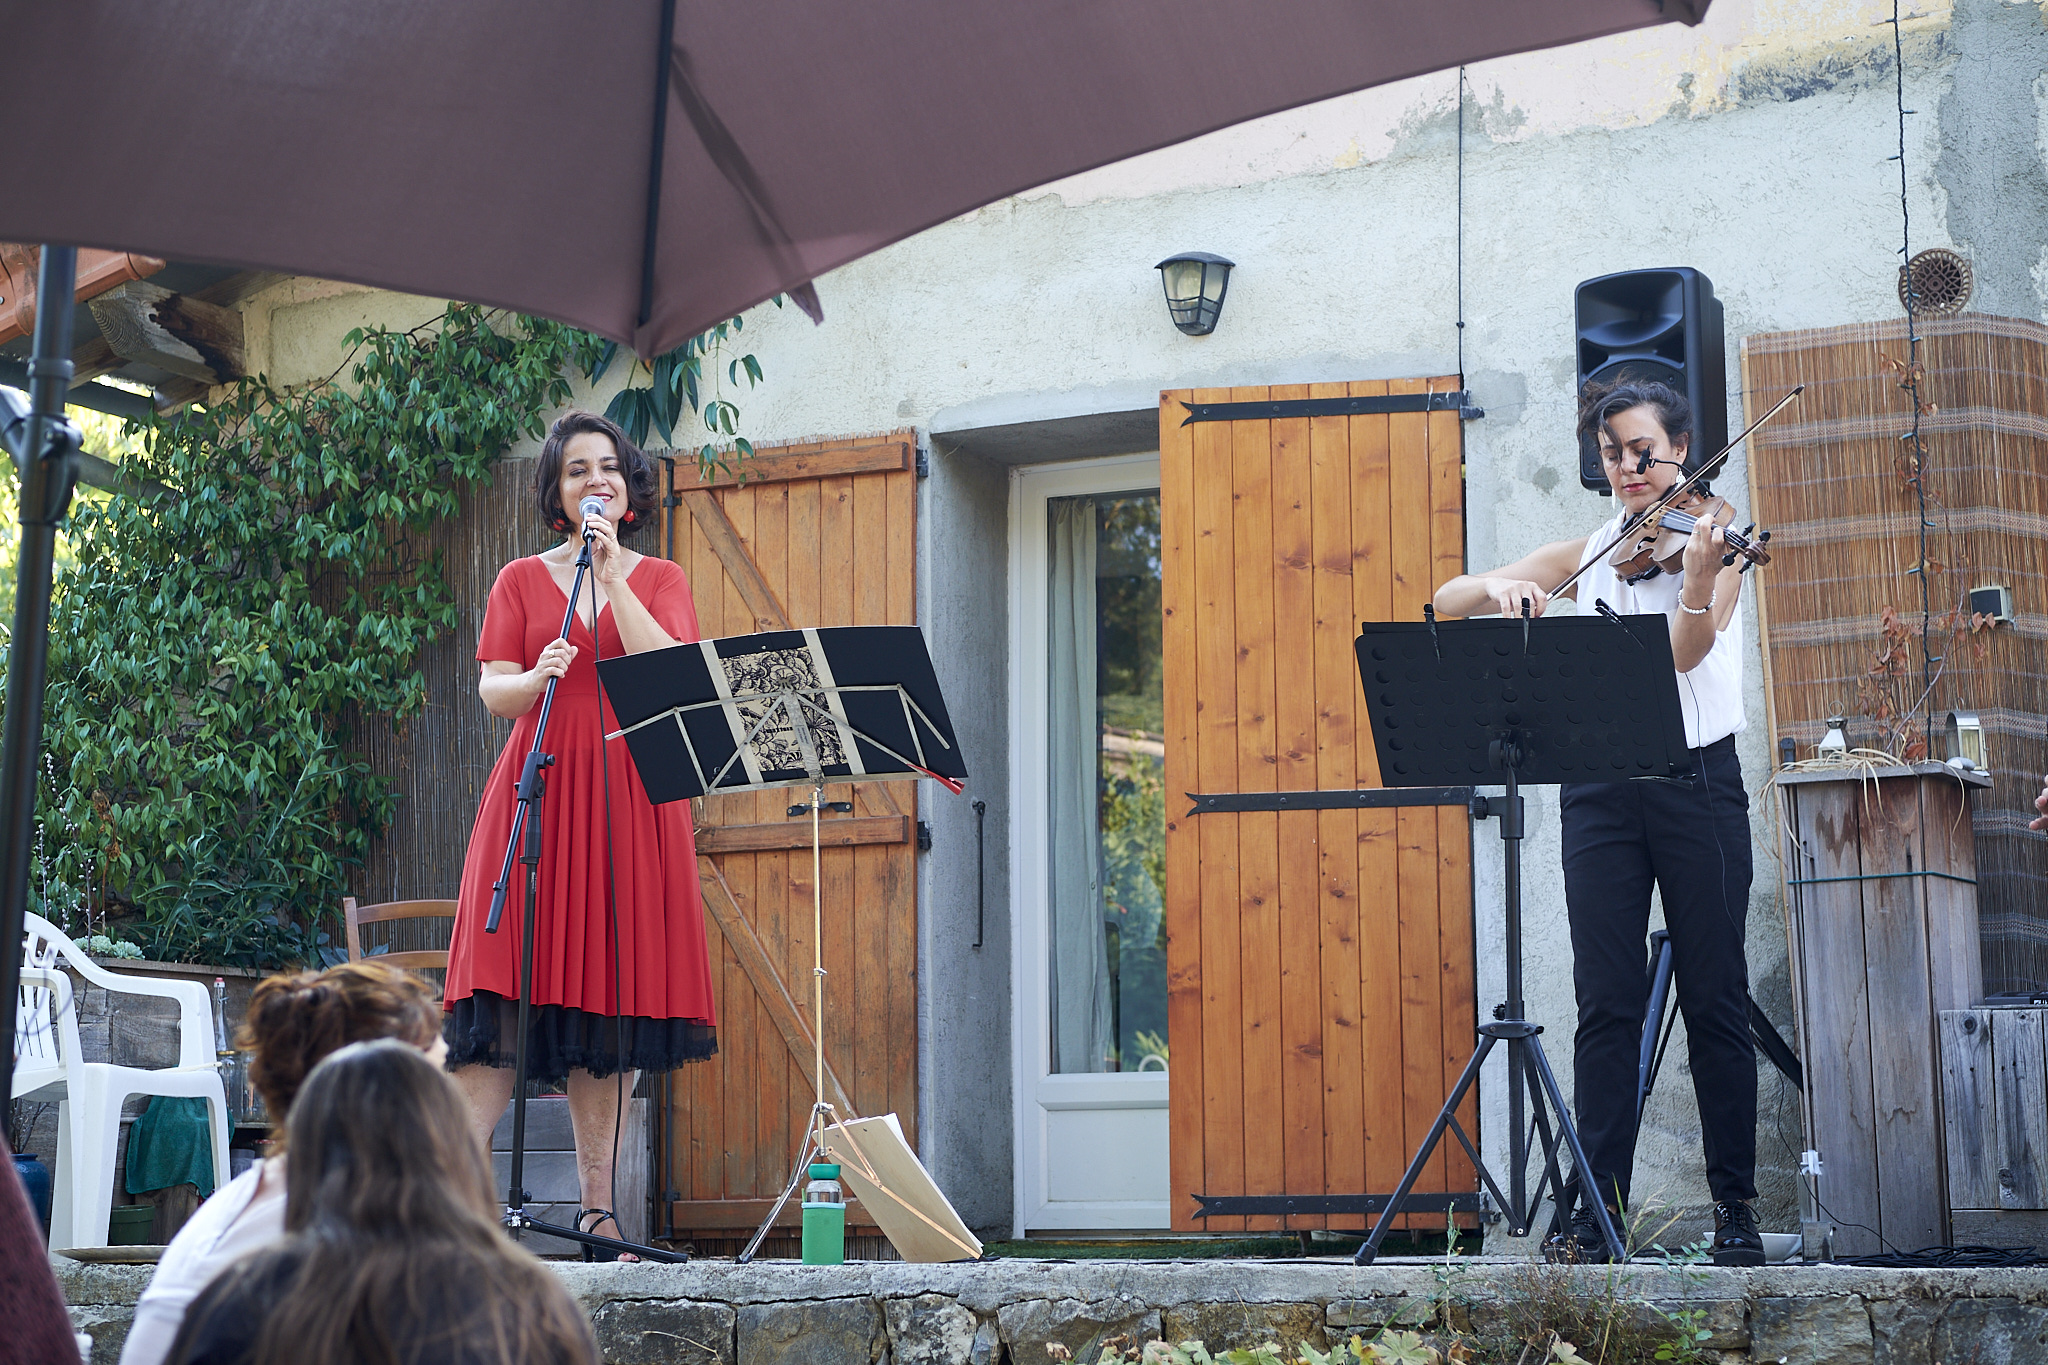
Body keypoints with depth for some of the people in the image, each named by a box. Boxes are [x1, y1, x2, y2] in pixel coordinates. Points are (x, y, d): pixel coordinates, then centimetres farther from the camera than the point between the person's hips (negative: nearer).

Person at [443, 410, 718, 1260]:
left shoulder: (660, 580, 12)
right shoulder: (521, 581, 12)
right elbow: (493, 693, 3)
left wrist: (610, 576, -9)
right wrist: (537, 678, -19)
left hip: (631, 800, 1)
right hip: (537, 795, -1)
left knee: (613, 994, -2)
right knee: (503, 995, -10)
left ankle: (598, 1211, 3)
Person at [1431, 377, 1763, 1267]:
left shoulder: (1710, 542, 3)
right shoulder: (1584, 555, 13)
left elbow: (1686, 650, -15)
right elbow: (1448, 601, 6)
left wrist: (1699, 576, -34)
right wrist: (1496, 588, -16)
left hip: (1695, 782, -3)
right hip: (1599, 788, 3)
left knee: (1715, 998, -1)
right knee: (1608, 1002, -2)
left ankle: (1735, 1207, 5)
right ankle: (1599, 1205, -2)